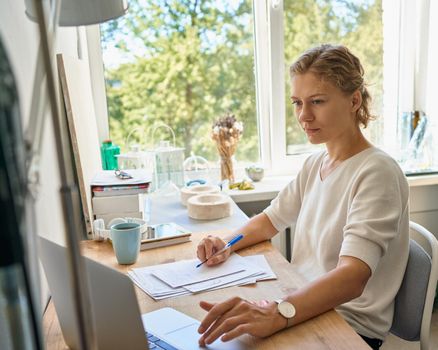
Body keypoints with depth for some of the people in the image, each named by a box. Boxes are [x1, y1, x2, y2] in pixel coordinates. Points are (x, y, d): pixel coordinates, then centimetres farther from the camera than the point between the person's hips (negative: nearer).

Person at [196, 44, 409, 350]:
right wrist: (227, 245, -4)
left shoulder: (376, 172, -18)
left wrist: (279, 313, -44)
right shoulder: (315, 164, 6)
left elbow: (353, 276, -29)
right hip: (306, 307, 6)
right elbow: (270, 220, 15)